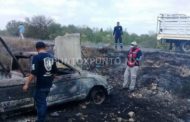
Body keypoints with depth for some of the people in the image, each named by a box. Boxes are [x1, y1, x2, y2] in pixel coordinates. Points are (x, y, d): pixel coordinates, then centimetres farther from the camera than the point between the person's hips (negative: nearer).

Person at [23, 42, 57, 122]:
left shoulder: (37, 57, -15)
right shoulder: (51, 57, 7)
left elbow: (33, 73, -21)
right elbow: (54, 71, 13)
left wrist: (27, 85, -14)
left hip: (41, 85, -7)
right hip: (48, 84, 7)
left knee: (40, 103, 3)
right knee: (42, 101, 23)